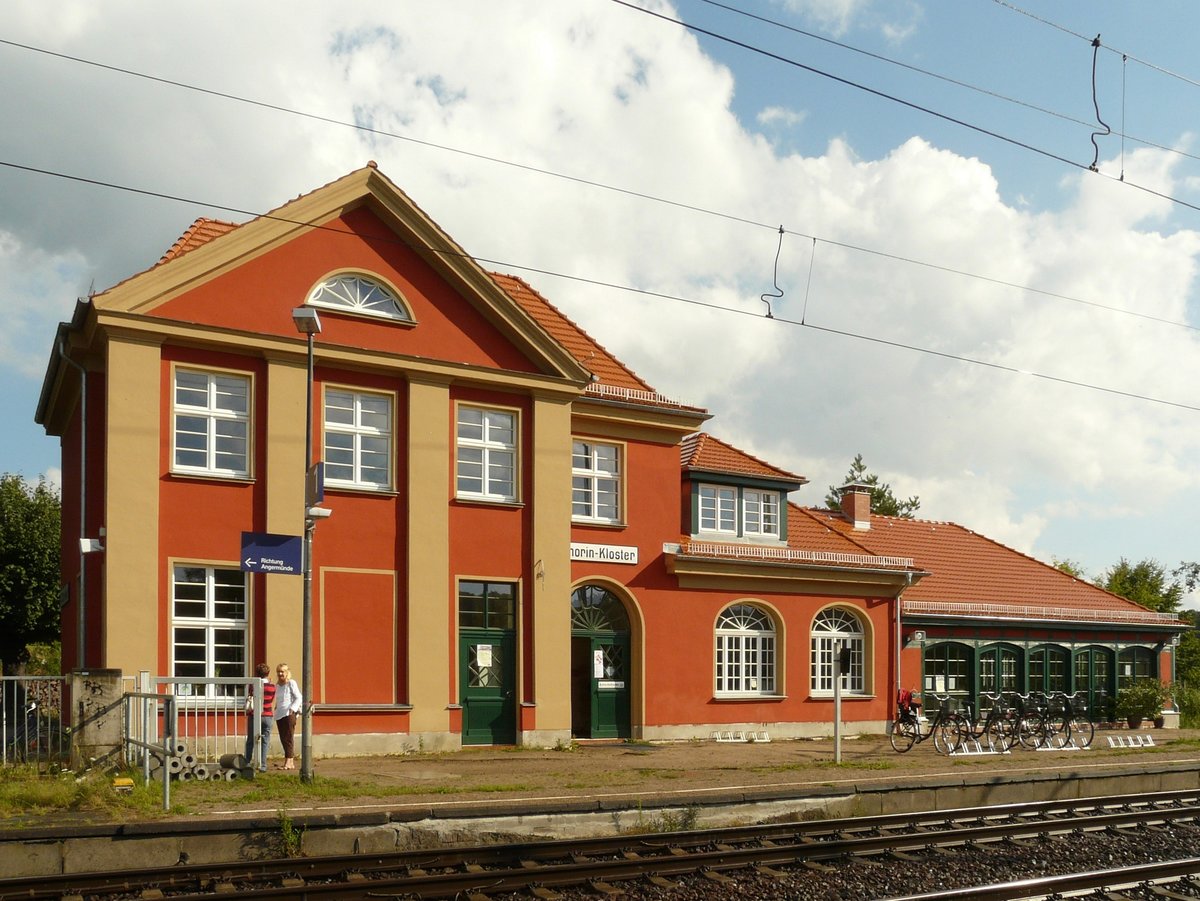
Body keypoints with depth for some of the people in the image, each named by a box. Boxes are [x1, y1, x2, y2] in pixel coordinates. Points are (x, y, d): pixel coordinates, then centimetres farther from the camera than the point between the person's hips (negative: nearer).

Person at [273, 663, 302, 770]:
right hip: (279, 715, 7)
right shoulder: (277, 685, 16)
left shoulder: (291, 683, -4)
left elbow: (299, 698, -7)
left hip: (289, 714, -7)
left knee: (288, 738, -8)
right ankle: (291, 763, 12)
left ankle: (288, 762, -10)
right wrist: (276, 708, 11)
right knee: (283, 739, 6)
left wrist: (292, 709, -19)